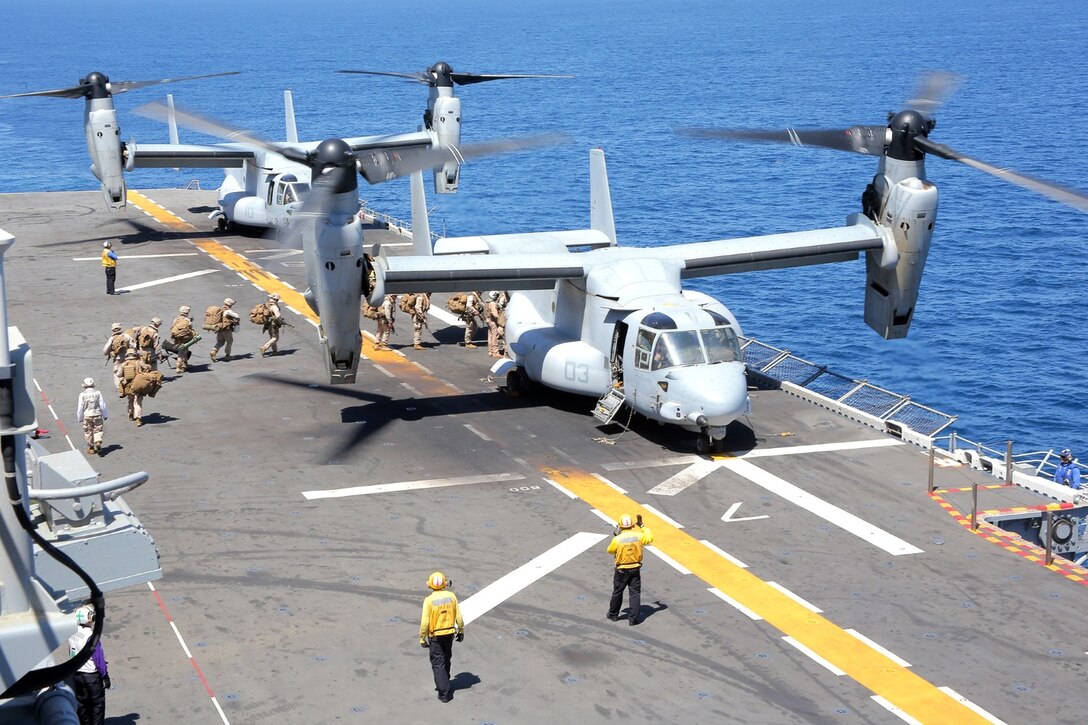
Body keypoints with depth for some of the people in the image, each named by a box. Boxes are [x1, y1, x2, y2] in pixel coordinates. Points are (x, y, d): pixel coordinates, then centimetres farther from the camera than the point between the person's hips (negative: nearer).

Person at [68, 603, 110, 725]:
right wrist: (105, 676, -8)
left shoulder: (72, 636, 1)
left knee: (81, 704, 15)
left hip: (76, 675, 7)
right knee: (97, 705, 3)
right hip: (92, 676, -7)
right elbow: (99, 659, -17)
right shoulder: (91, 637, -21)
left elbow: (71, 656, 10)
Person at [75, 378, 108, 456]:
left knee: (88, 432, 11)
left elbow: (80, 407, -2)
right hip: (97, 415, 1)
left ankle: (91, 448, 17)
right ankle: (98, 443, -16)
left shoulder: (82, 395, -6)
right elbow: (102, 405, 1)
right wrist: (105, 415, 13)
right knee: (98, 430, 8)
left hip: (87, 415, -1)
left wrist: (79, 418, 9)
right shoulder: (98, 393, -3)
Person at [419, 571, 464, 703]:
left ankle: (444, 692, 1)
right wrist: (461, 631, 11)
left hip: (435, 636, -4)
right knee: (446, 660, 23)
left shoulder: (429, 600, -18)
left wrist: (422, 638, -6)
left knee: (438, 663, 4)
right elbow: (458, 617, -3)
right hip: (449, 633, 4)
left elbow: (425, 622, -17)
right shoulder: (451, 596, -9)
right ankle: (443, 683, 40)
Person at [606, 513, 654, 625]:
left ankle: (613, 614, 31)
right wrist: (642, 527, 19)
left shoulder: (617, 539, -17)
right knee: (635, 593, 7)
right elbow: (650, 538, 9)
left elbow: (610, 551, 2)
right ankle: (633, 618, 5)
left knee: (617, 592, 16)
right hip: (635, 569, 1)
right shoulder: (638, 536, -11)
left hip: (622, 570, -1)